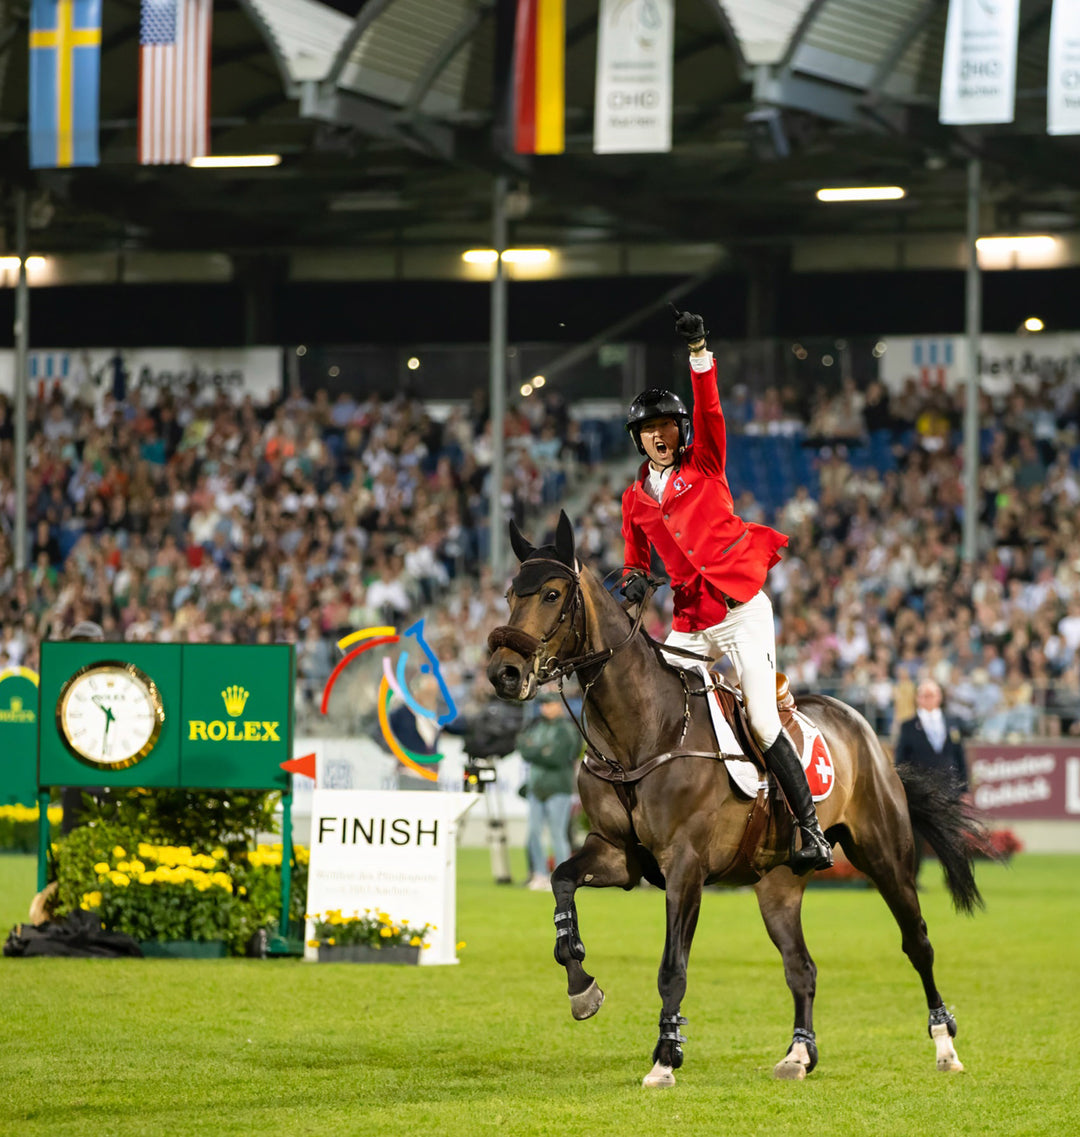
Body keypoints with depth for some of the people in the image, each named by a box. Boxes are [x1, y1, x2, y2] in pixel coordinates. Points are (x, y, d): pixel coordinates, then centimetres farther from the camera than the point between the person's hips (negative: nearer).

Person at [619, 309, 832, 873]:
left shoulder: (704, 464, 4)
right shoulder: (636, 499, 14)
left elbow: (709, 409, -11)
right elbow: (636, 555, 25)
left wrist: (699, 352, -24)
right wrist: (635, 579, 1)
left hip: (743, 612, -5)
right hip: (691, 623, 5)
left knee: (763, 724, -12)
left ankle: (811, 830, -8)